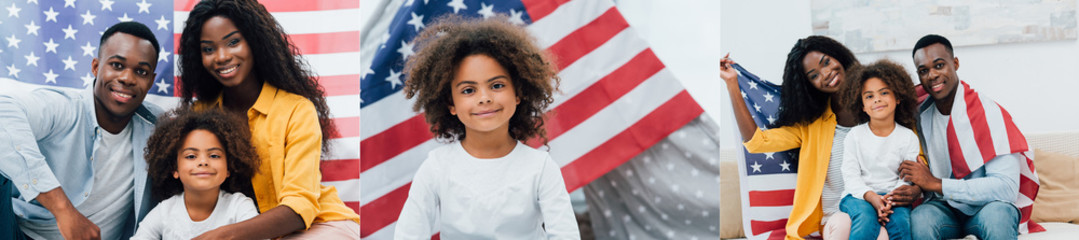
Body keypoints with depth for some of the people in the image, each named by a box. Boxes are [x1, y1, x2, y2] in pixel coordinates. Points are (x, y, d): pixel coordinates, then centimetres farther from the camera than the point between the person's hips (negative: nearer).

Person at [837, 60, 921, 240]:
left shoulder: (908, 137, 8)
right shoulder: (855, 136, 6)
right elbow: (851, 176, -2)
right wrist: (871, 197, -20)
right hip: (858, 195, -1)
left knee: (901, 220, -30)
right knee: (866, 216, -33)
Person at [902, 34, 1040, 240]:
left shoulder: (987, 112, -15)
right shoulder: (920, 114, -1)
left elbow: (1006, 187, -23)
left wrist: (937, 184, -23)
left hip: (988, 206, -2)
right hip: (946, 208, 3)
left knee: (997, 214, -37)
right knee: (919, 219, -32)